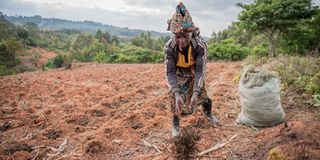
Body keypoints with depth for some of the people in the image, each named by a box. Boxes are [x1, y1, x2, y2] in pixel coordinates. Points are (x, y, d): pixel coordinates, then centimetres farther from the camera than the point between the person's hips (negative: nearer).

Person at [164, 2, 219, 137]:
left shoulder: (200, 44, -35)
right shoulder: (169, 47, -34)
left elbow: (200, 70, -34)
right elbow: (170, 72, -32)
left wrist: (196, 92, -46)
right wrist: (176, 93, -46)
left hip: (194, 74, 1)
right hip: (179, 75, 0)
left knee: (202, 95, 9)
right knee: (176, 99, -11)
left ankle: (208, 113, 44)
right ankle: (175, 125, 14)